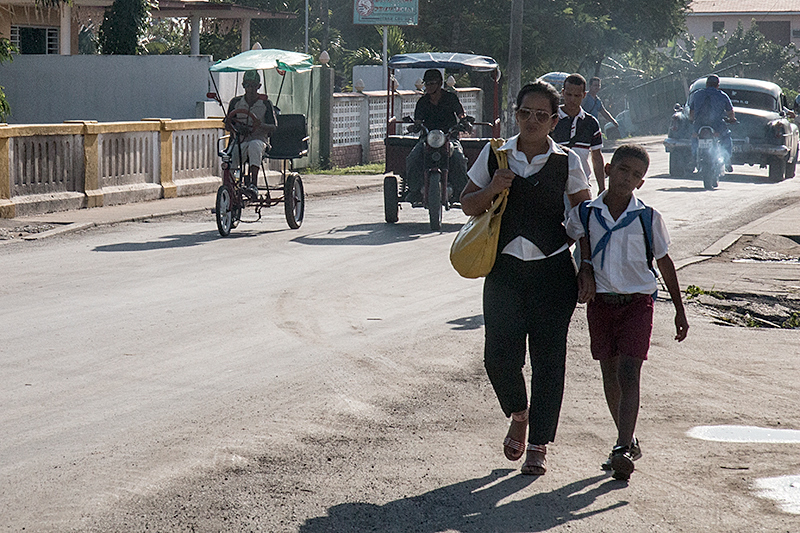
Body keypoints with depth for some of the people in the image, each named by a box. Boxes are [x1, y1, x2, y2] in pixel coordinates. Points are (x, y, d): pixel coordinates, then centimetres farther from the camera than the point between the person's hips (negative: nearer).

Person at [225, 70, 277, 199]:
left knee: (254, 146, -41)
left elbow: (273, 127, 0)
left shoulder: (265, 103, 4)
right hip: (240, 140, 2)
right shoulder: (236, 102, 10)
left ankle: (254, 184, -48)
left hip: (259, 139, -2)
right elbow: (227, 126, 12)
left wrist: (260, 126, -22)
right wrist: (238, 129, -11)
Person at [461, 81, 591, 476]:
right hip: (505, 266, 1)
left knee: (548, 358, 1)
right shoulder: (495, 156, 3)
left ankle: (539, 444, 14)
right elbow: (467, 205, 11)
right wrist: (492, 190, -10)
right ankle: (518, 414, 26)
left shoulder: (566, 162, 1)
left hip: (553, 269, -1)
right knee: (499, 355, -6)